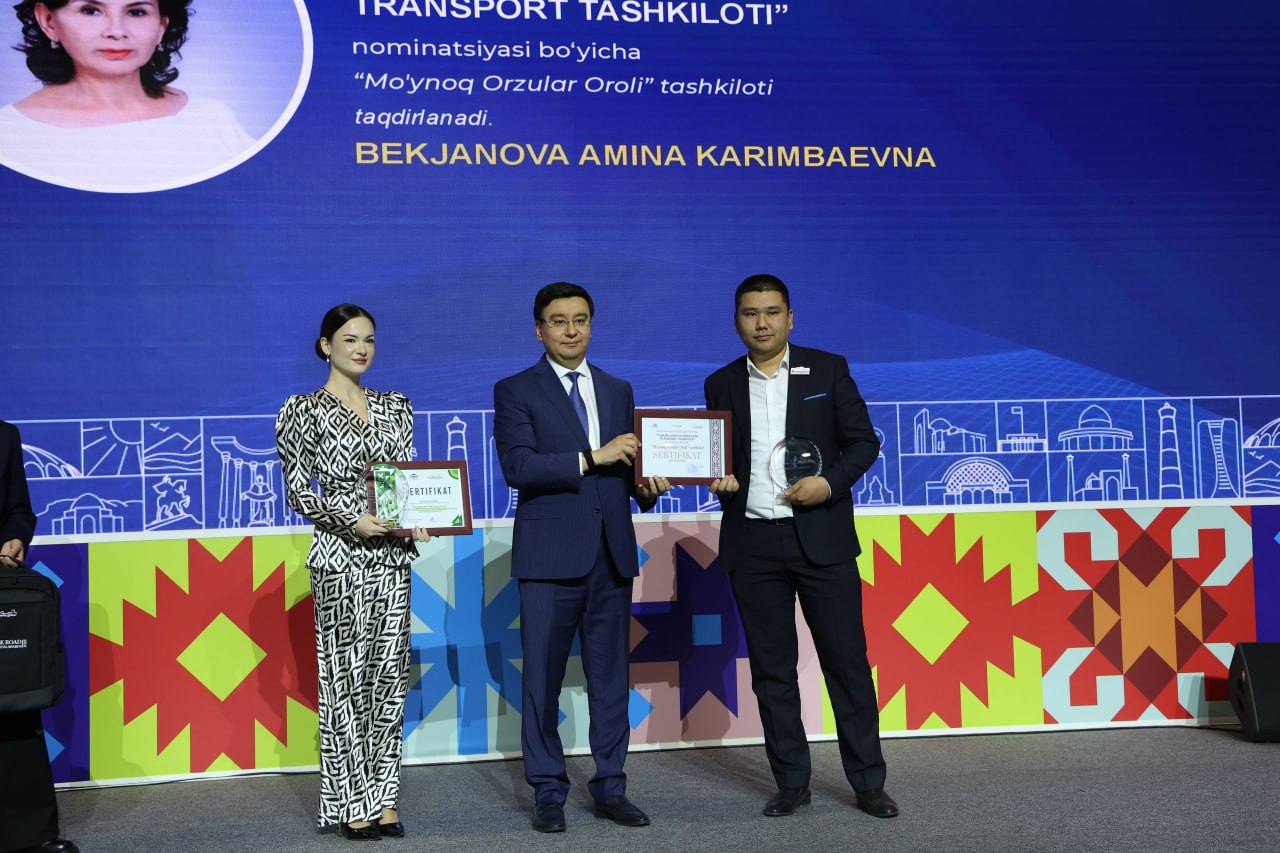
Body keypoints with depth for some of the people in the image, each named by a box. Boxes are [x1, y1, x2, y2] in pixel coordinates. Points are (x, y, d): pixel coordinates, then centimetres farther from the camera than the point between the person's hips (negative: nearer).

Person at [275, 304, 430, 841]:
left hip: (392, 556, 5)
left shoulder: (395, 407, 12)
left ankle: (383, 800, 14)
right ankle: (351, 805, 9)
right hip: (340, 558, -5)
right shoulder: (305, 410, -2)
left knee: (390, 675, 6)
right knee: (346, 678, -1)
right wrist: (351, 520, -18)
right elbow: (297, 492, -5)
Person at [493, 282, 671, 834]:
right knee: (543, 678, 2)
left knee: (611, 674, 8)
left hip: (611, 553, 4)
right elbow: (517, 466, -13)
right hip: (549, 555, -4)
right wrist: (592, 458, -17)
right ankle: (548, 791, 14)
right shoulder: (515, 391, 1)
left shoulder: (619, 391, 16)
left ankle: (610, 787, 18)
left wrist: (647, 487, -1)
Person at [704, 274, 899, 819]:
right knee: (772, 669, 7)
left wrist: (830, 483, -13)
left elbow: (863, 442, 3)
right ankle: (791, 783, 18)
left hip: (821, 537, -2)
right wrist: (718, 480, -7)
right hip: (752, 544, 2)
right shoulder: (722, 384, 9)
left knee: (847, 662, 1)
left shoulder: (827, 369, 3)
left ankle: (868, 783, 11)